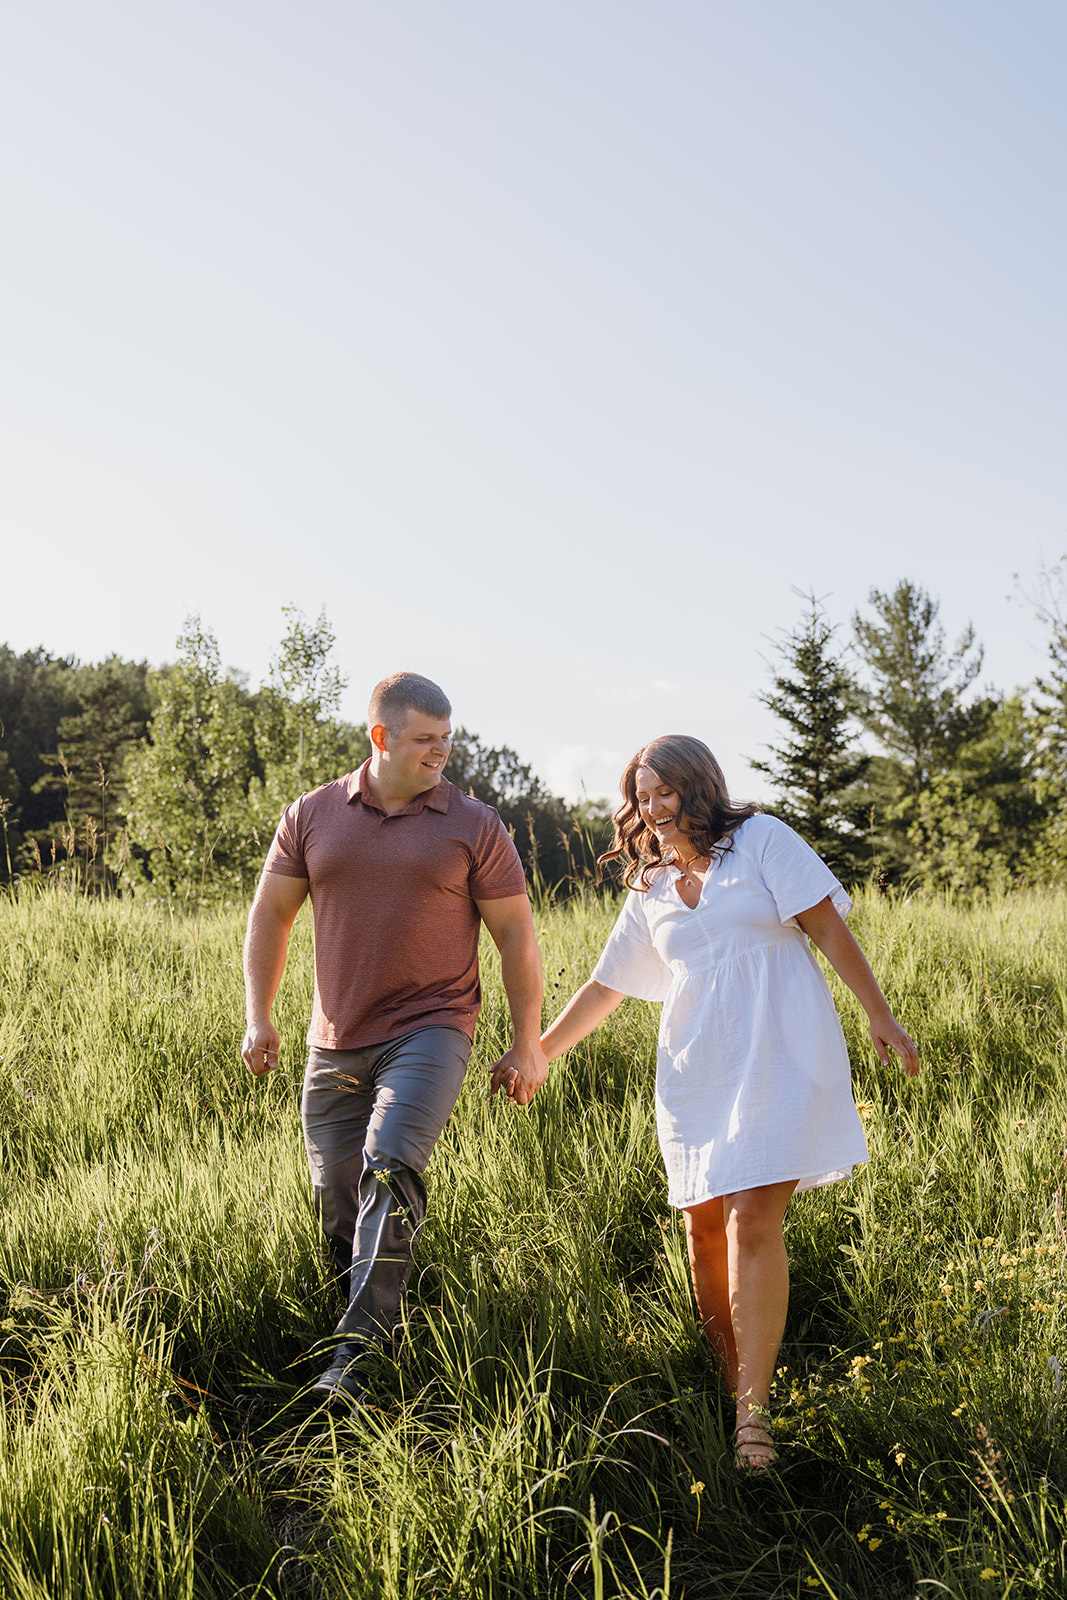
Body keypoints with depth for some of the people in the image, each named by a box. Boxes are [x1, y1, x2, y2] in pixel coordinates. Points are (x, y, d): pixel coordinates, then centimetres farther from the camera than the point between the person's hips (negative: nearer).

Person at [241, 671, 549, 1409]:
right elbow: (271, 912, 13)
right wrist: (259, 1015, 5)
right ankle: (376, 1318, 28)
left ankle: (353, 1354, -21)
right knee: (337, 1198, 8)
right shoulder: (312, 816, 5)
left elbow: (517, 935, 2)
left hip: (429, 1030, -4)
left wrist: (528, 1045, 1)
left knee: (392, 1172, -23)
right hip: (336, 1043, 4)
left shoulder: (474, 825, -1)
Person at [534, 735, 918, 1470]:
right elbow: (607, 984, 21)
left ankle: (755, 1410, -12)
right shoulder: (650, 892, 15)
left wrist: (881, 1017, -1)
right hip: (696, 1071, 5)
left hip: (779, 1060, -5)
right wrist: (537, 1054, 18)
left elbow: (827, 927, 1)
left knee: (752, 1220, -15)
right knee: (704, 1226, 3)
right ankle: (730, 1387, 17)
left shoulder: (761, 839, 3)